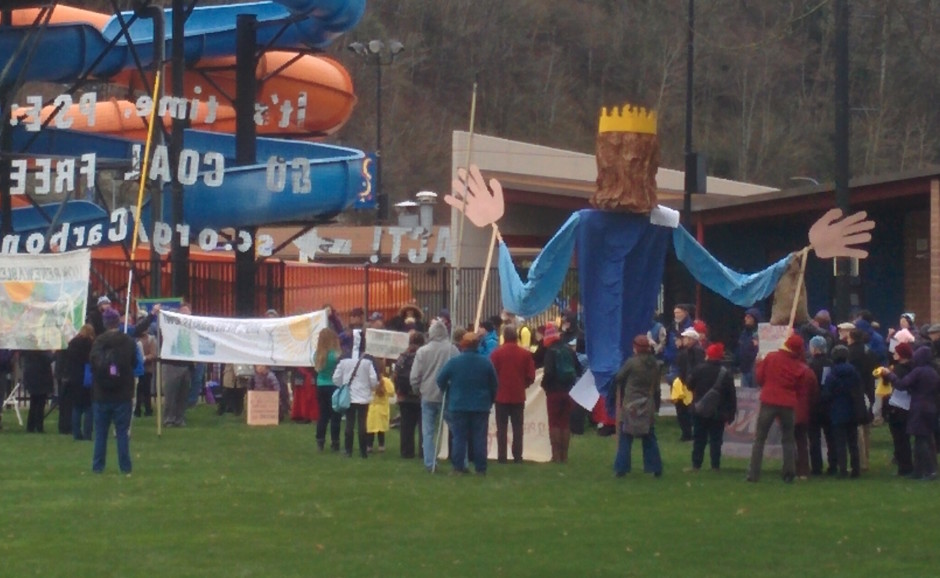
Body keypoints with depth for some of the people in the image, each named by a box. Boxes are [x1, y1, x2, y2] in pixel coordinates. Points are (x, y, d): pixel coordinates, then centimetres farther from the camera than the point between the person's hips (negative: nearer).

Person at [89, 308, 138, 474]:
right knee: (122, 432, 3)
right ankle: (125, 467, 1)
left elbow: (92, 362, -2)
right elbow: (135, 363, 5)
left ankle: (98, 466, 8)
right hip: (123, 396, 0)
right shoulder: (129, 342, -4)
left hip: (101, 396, 0)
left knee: (100, 432, 8)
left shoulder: (98, 342, -6)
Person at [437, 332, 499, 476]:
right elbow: (494, 385, 2)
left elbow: (440, 381, -3)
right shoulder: (486, 362, -4)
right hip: (481, 406, 1)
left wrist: (448, 394, 15)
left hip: (458, 406, -1)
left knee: (459, 437, 5)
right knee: (479, 437, 4)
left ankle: (458, 467, 3)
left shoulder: (453, 362, -7)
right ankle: (480, 468, 3)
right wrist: (490, 401, 17)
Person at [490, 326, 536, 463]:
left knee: (501, 427, 4)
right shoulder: (525, 354, -2)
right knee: (517, 427, 7)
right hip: (519, 395, 1)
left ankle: (502, 456, 0)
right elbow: (531, 376, 0)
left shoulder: (497, 353, -8)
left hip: (501, 395, -1)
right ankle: (517, 456, 4)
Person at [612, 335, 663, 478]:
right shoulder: (654, 364, 0)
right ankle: (655, 468, 12)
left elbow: (618, 378, -1)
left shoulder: (632, 362, -13)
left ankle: (621, 468, 1)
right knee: (649, 438, 12)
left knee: (625, 438, 2)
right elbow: (656, 384, 11)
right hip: (647, 405, 4)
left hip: (630, 405, -4)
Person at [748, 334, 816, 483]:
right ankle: (789, 473, 5)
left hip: (768, 401, -1)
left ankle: (753, 473, -2)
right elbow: (804, 382, 1)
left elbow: (759, 377, -1)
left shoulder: (770, 357, -5)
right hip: (788, 404, 1)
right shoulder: (798, 366, -4)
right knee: (788, 440, 14)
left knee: (760, 438, 5)